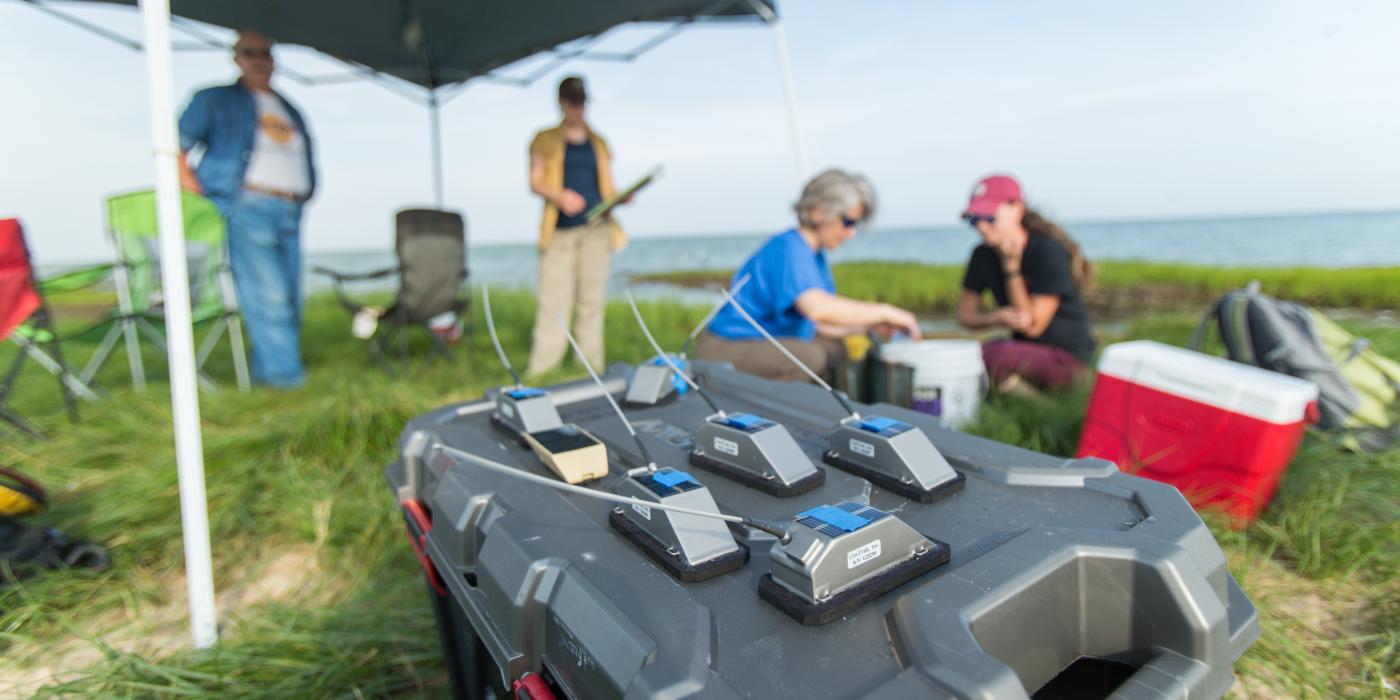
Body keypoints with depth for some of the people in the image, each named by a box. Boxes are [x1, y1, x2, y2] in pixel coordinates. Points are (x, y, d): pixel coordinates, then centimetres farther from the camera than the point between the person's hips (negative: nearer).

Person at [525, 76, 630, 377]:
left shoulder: (598, 143, 20)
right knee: (553, 300, -9)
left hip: (596, 228, 2)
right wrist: (559, 196, -13)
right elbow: (535, 182, 6)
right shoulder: (545, 140, 14)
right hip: (559, 229, -2)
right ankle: (538, 370, -5)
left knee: (592, 299, 1)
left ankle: (592, 370, 6)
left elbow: (608, 188, 19)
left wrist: (622, 197, -4)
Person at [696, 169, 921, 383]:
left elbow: (818, 325, 12)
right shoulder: (789, 248, -19)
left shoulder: (816, 256, 11)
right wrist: (884, 312, -26)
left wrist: (871, 324, 0)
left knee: (836, 349, 12)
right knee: (808, 355, -30)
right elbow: (818, 308, -36)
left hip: (764, 343, 10)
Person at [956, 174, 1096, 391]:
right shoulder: (983, 254, -1)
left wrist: (1011, 267, -22)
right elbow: (965, 314, 1)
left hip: (1067, 357, -6)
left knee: (991, 355, -34)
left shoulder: (1049, 251, -18)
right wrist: (997, 318, -21)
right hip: (1024, 348, 6)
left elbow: (1033, 326, -21)